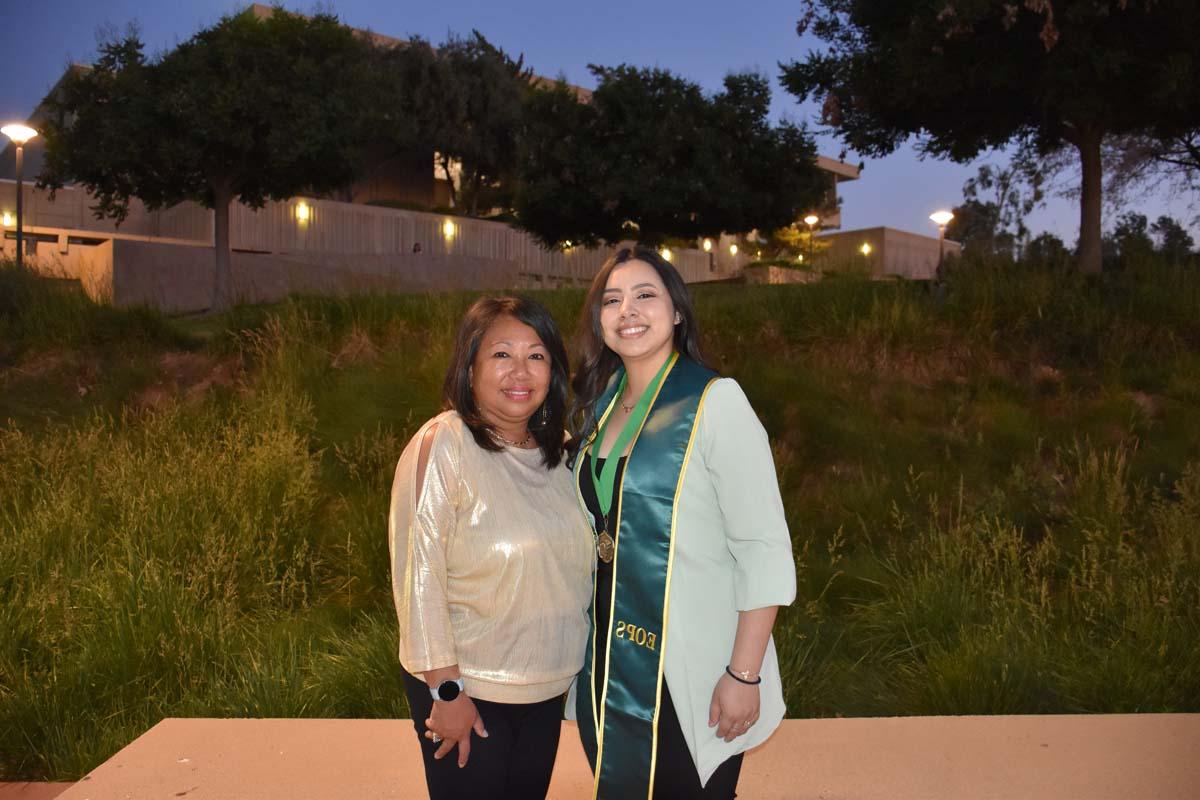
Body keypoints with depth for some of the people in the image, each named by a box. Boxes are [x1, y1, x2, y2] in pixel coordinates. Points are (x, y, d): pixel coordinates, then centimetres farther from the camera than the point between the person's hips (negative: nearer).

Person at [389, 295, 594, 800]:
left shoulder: (556, 451, 2)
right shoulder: (442, 446, -18)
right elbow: (418, 575, -18)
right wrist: (446, 690, -17)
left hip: (548, 688, 6)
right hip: (466, 691, -6)